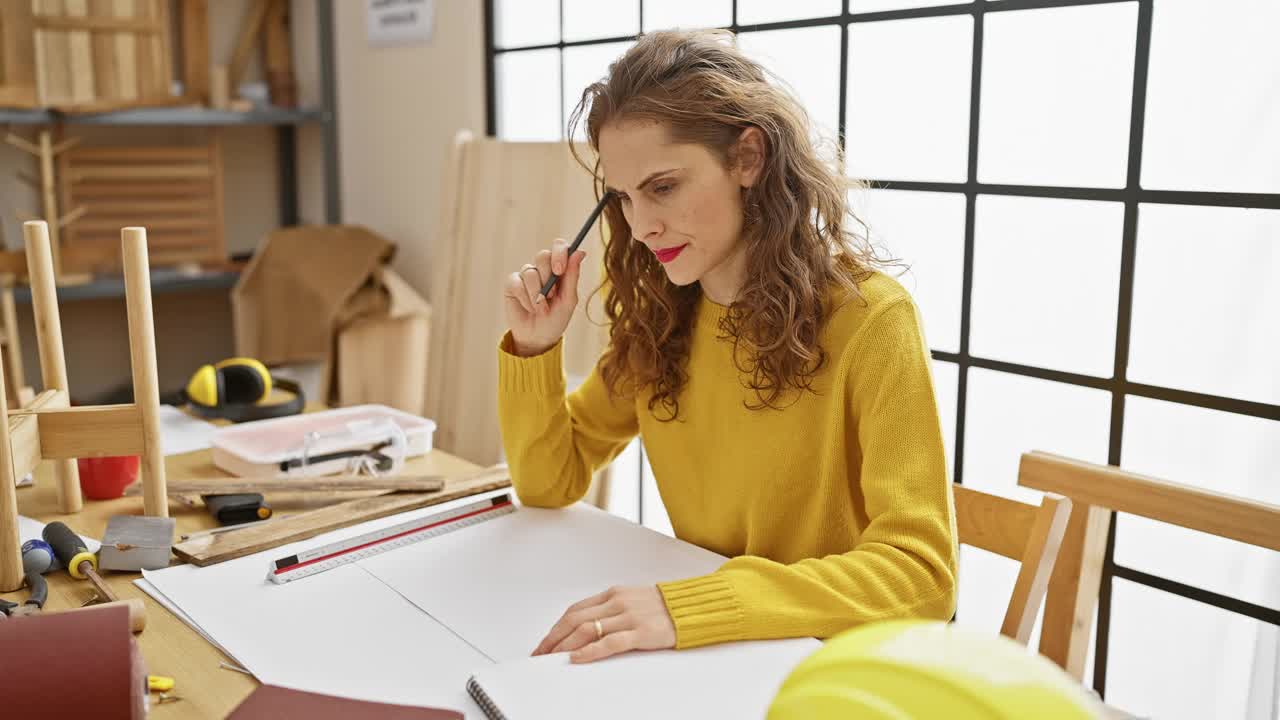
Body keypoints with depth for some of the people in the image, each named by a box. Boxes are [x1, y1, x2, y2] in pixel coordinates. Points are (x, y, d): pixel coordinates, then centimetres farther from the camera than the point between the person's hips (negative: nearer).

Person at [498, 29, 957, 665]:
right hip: (707, 663, 4)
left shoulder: (869, 318, -17)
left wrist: (687, 607, -33)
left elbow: (920, 576, -23)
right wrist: (534, 347, -9)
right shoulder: (656, 318, -1)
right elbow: (550, 484, 7)